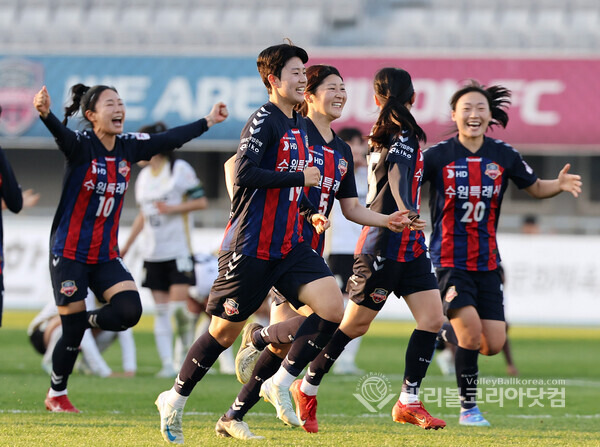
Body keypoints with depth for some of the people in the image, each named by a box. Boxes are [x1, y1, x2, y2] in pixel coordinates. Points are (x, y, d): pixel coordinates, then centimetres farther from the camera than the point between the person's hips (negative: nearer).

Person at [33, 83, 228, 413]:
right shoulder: (81, 146, -16)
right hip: (70, 254, -5)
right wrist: (45, 114, -59)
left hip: (106, 256, 5)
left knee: (129, 311, -16)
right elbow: (61, 135, -37)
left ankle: (86, 321, 16)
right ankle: (56, 395, 21)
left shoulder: (129, 147, 2)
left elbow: (171, 139, 14)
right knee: (72, 331, -2)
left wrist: (208, 121, 21)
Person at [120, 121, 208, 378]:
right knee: (161, 310, 1)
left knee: (178, 306, -14)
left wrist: (172, 208, -16)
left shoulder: (180, 169, -6)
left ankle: (190, 353, 3)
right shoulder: (143, 176, 13)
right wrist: (126, 246, 19)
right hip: (153, 255, 6)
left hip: (179, 251, -6)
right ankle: (167, 364, 1)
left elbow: (201, 202, -7)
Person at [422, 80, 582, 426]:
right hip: (450, 263, -4)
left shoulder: (504, 156, 2)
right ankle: (468, 408, 0)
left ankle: (453, 334, 33)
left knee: (494, 344, -1)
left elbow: (534, 187, 14)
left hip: (487, 263, 4)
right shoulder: (438, 156, -8)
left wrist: (559, 185, -6)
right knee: (471, 330, -19)